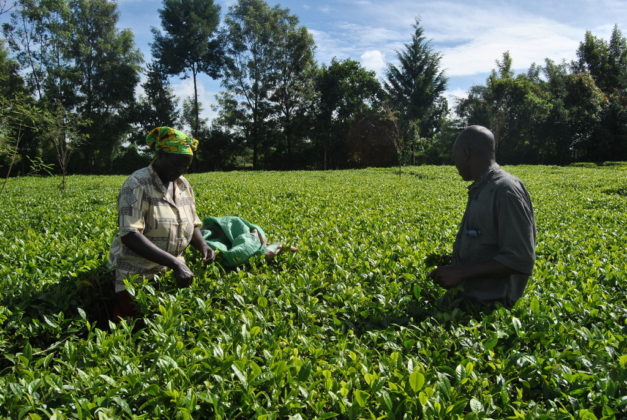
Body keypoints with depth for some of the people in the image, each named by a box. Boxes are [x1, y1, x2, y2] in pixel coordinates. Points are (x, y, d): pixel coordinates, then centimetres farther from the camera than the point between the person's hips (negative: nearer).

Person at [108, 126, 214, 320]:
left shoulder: (183, 184, 5)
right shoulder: (138, 184, -16)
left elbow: (191, 224, 15)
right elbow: (130, 236, -25)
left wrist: (202, 246, -7)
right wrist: (174, 263, -31)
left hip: (169, 272, 6)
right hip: (135, 275, -6)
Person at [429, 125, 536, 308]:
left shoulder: (506, 191, -16)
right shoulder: (480, 191, 12)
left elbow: (520, 260, -20)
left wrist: (461, 272, -20)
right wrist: (451, 262, 9)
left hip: (487, 306, -8)